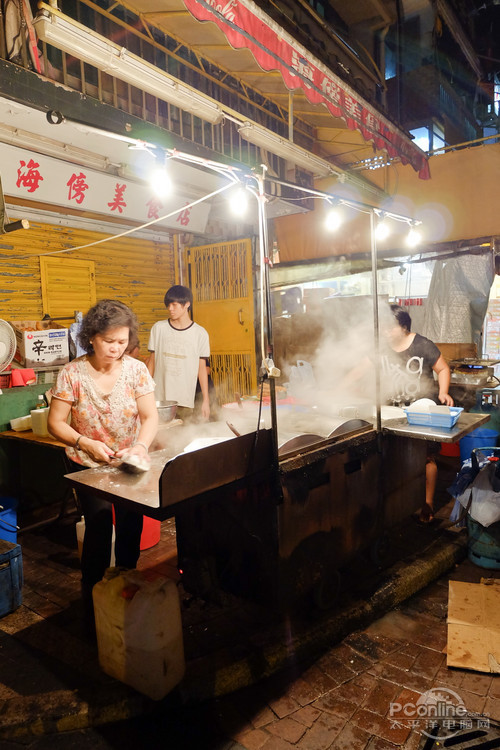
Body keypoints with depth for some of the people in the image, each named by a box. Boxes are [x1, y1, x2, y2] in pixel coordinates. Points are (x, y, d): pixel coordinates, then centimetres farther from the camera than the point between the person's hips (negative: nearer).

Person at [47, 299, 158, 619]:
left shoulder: (136, 369, -9)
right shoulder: (72, 373, -12)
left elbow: (150, 417, -9)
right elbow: (56, 424, -7)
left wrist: (141, 446, -28)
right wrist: (87, 444, -22)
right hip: (88, 465, -1)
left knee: (131, 527, 4)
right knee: (99, 527, -7)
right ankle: (94, 602, 17)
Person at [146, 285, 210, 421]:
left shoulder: (200, 333, 1)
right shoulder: (158, 328, 5)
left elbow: (202, 368, 4)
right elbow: (152, 360, 10)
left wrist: (206, 400, 2)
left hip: (185, 401, -1)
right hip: (159, 399, 1)